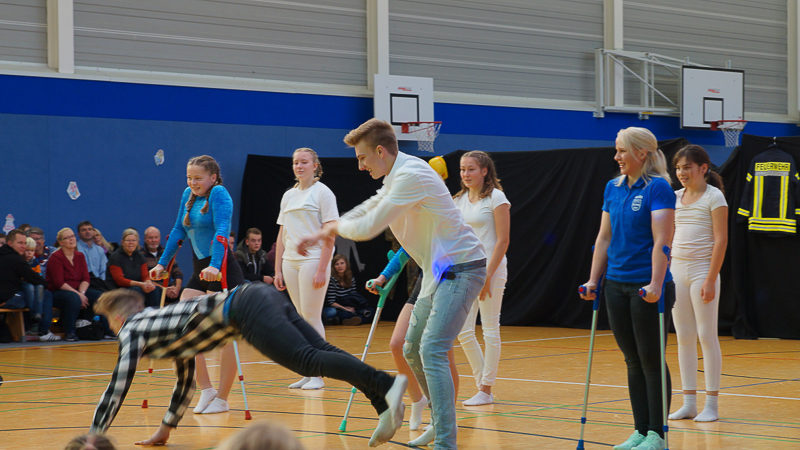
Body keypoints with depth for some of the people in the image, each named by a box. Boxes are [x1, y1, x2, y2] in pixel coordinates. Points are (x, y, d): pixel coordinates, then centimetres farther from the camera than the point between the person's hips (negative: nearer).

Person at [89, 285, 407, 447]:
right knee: (321, 353, -5)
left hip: (245, 309, -8)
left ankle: (386, 384, -40)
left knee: (308, 360, -22)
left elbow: (118, 386, 9)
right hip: (263, 295, 8)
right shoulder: (161, 323, 37)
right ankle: (384, 404, -21)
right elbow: (186, 382, 44)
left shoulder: (133, 329, 13)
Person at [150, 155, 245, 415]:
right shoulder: (188, 196, 11)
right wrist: (162, 263, 15)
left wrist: (215, 266, -35)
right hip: (199, 272, 8)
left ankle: (221, 399, 4)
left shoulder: (219, 194, -11)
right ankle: (206, 389, 9)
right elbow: (179, 231, 19)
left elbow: (222, 231, -23)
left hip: (222, 273, -8)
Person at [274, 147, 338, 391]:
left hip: (313, 260, -6)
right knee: (301, 318, 6)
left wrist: (322, 270, -16)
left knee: (311, 317, -7)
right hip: (290, 262, 6)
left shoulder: (322, 193, -3)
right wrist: (278, 270, 10)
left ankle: (317, 376, -2)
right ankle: (307, 373, 10)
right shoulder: (288, 196, 15)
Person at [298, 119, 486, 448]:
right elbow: (367, 209, 28)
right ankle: (440, 423, 30)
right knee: (413, 351, 16)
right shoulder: (397, 176, 11)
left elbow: (368, 228, -22)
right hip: (439, 272, 11)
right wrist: (323, 233, 20)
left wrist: (336, 226, -2)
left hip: (460, 269, -11)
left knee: (431, 351, -20)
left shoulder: (411, 176, -22)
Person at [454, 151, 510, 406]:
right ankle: (481, 383, 17)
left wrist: (488, 275, -17)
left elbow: (502, 241, -11)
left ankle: (486, 390, 6)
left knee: (490, 330, -1)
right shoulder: (459, 200, 12)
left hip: (490, 268, -7)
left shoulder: (496, 198, -7)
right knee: (463, 331, 4)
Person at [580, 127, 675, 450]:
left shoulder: (658, 188, -10)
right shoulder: (613, 188, 11)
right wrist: (593, 281, 10)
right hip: (617, 284, 7)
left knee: (651, 361, -1)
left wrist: (656, 285, -24)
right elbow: (604, 237, 14)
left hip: (647, 288, -7)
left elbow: (662, 241, -17)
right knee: (633, 360, 11)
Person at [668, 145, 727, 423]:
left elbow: (721, 240, -11)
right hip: (676, 272, 6)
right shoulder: (675, 197, 12)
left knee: (707, 336, -3)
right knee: (684, 337, 6)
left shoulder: (714, 197, -6)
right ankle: (689, 402, 11)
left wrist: (710, 280, -17)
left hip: (702, 272, -6)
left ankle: (711, 404, 2)